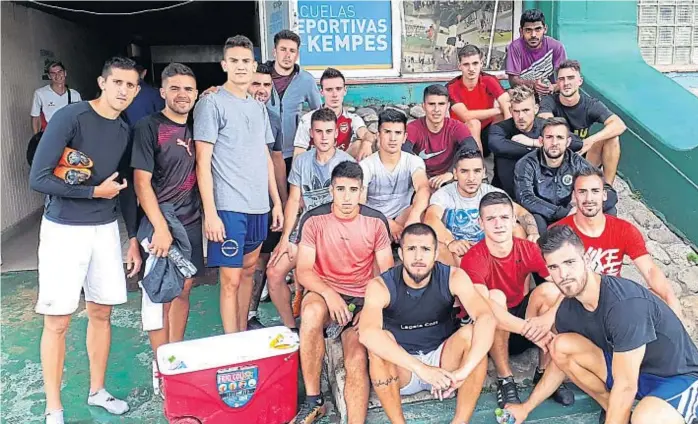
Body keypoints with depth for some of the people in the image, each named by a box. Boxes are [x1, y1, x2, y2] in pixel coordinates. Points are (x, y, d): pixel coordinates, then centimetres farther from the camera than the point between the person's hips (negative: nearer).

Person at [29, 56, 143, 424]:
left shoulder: (125, 131, 6)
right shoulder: (69, 118, -13)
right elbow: (39, 178, -17)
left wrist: (133, 238, 11)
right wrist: (95, 191, -11)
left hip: (105, 229, 6)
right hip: (64, 230, -5)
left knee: (101, 312, 11)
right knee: (57, 320, 2)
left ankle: (97, 391, 29)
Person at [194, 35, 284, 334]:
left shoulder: (259, 107, 15)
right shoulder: (212, 103, -5)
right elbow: (203, 162, -10)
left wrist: (276, 202, 13)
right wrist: (210, 212, -15)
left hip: (259, 206, 7)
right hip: (228, 207, -7)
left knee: (249, 269, 15)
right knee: (231, 278, -2)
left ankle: (244, 335, 28)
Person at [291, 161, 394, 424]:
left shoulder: (376, 222, -1)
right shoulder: (314, 220, -4)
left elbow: (387, 272, 1)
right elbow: (303, 271, -8)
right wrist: (329, 294, -26)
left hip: (362, 299, 1)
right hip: (324, 293, 0)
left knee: (357, 360, -25)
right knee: (312, 310, -36)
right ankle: (313, 401, -20)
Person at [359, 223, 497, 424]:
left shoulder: (453, 277, -16)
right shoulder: (380, 285, -21)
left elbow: (487, 319, -31)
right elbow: (367, 333, -40)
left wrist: (463, 372, -45)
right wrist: (421, 368, -47)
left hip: (442, 362, 2)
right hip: (400, 370, -1)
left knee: (472, 333, -26)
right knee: (379, 341, -32)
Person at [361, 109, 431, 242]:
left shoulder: (413, 161, -6)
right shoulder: (366, 165, -9)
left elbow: (423, 188, -28)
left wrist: (414, 215, -49)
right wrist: (388, 223, -30)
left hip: (402, 218, 1)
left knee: (423, 209, -28)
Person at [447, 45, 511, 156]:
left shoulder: (489, 81, -12)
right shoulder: (451, 88, -17)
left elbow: (508, 107, -24)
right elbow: (466, 116, -30)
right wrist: (498, 110, -25)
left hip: (487, 132, 3)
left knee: (501, 117, -24)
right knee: (473, 123, -33)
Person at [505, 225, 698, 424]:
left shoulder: (624, 303, -32)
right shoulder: (567, 310, -8)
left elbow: (625, 386, -27)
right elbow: (560, 364, 9)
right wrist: (526, 408, 13)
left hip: (678, 377, -7)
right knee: (561, 346, -11)